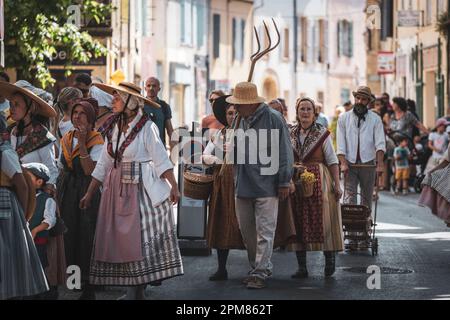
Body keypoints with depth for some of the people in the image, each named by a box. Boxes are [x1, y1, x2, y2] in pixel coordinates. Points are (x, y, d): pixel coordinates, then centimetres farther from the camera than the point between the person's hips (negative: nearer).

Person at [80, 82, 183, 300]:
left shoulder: (146, 127, -7)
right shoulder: (112, 128, 11)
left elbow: (161, 159, -9)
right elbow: (103, 165, 15)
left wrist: (174, 186, -16)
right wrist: (89, 194, 14)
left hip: (142, 190, -6)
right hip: (117, 190, 6)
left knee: (142, 238, -6)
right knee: (120, 239, 4)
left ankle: (136, 291, -3)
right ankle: (134, 291, 11)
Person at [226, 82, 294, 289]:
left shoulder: (273, 119, -10)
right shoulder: (240, 120, 10)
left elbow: (284, 152, -9)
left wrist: (284, 182, -9)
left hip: (265, 185, -7)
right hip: (243, 185, 7)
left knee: (264, 232, -2)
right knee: (247, 231, 12)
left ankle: (260, 273, 2)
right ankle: (259, 267, 25)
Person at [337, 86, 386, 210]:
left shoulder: (375, 119, 4)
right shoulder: (344, 118, 6)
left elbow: (380, 143, -6)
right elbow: (341, 143, 0)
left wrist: (380, 164, -18)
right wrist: (343, 163, -12)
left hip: (368, 163, 1)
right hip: (349, 163, 0)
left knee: (367, 198, 8)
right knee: (349, 196, -9)